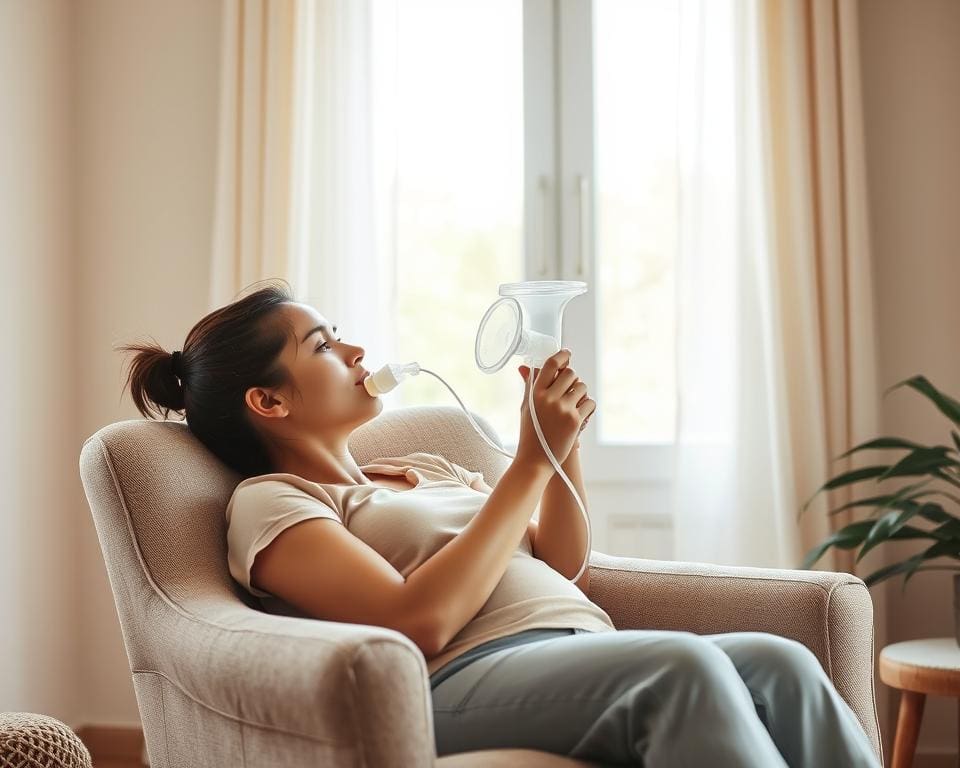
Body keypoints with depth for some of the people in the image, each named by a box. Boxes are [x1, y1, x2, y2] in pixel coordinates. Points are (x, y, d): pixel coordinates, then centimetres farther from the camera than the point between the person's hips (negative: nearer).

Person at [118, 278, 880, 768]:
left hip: (587, 652, 7)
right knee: (686, 664, -35)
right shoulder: (268, 502, 6)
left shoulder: (427, 466, 30)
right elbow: (420, 621, -11)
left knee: (779, 663, -24)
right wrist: (532, 461, -7)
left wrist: (564, 439, 11)